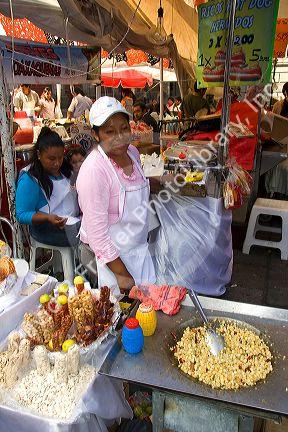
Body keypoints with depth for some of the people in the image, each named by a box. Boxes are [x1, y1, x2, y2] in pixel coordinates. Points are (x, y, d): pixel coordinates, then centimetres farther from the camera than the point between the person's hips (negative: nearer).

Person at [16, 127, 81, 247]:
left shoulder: (63, 169, 9)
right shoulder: (29, 179, -14)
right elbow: (22, 215, -13)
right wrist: (48, 218, -29)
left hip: (74, 220, 8)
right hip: (47, 229, -8)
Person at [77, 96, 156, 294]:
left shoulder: (133, 152, -1)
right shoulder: (94, 170, -26)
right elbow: (97, 233, -25)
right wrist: (121, 274, -20)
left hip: (140, 248, 7)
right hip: (112, 257, -7)